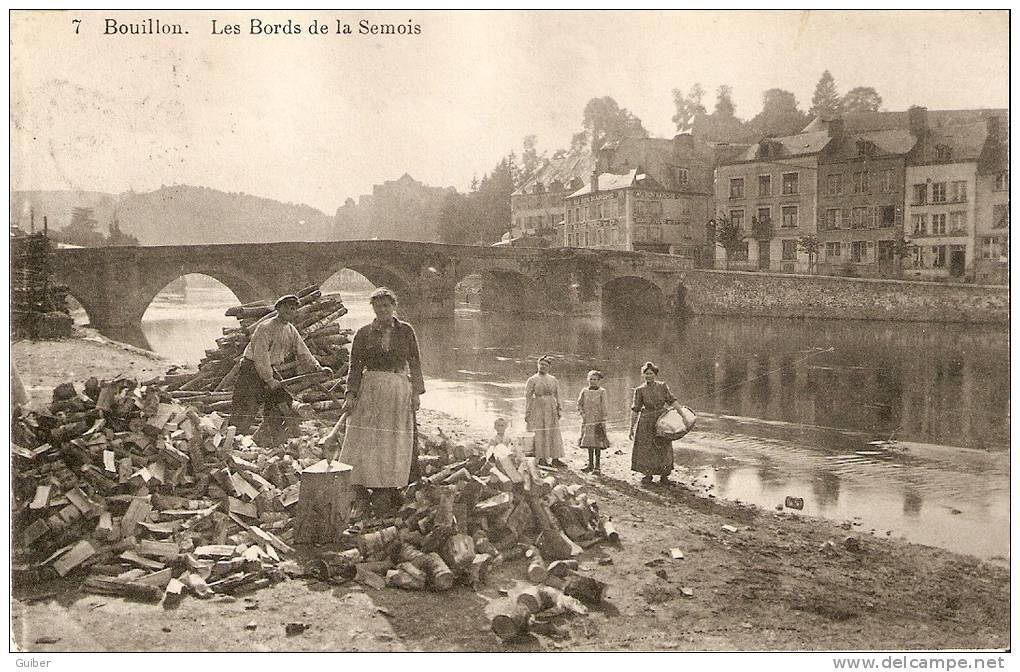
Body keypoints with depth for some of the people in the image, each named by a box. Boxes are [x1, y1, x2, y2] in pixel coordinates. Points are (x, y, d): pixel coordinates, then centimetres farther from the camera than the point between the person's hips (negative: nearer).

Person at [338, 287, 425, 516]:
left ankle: (387, 489, 10)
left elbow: (415, 363, 8)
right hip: (370, 390, 0)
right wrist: (351, 394, -4)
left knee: (394, 443, 2)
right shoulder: (363, 333, 4)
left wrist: (416, 392, 2)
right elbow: (355, 366, 4)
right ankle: (359, 488, -1)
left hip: (399, 390, 0)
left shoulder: (406, 331, 5)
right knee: (364, 440, -5)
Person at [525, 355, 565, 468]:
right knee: (539, 434, -3)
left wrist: (558, 410, 8)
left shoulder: (553, 380, 11)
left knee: (554, 433, 3)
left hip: (551, 409, 4)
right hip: (538, 409, -4)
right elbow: (528, 397, -3)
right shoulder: (532, 380, 0)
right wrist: (527, 413, -8)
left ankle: (555, 459, 7)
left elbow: (557, 396, 14)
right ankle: (541, 458, 4)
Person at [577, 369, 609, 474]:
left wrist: (603, 421, -8)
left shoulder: (602, 392, -2)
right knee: (589, 443, 7)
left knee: (597, 444, -4)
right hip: (587, 421, 4)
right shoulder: (584, 391, 8)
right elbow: (579, 404, 15)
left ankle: (597, 466, 2)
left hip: (598, 422, -4)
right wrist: (582, 414, 1)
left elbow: (605, 408, -4)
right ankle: (590, 465, 16)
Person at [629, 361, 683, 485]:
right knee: (645, 448, 1)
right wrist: (631, 428, -7)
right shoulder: (639, 390, -4)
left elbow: (672, 401, -5)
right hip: (646, 422, -1)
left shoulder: (663, 386, 0)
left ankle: (664, 475, 18)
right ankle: (648, 475, 15)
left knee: (664, 448, 5)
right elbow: (635, 410, -5)